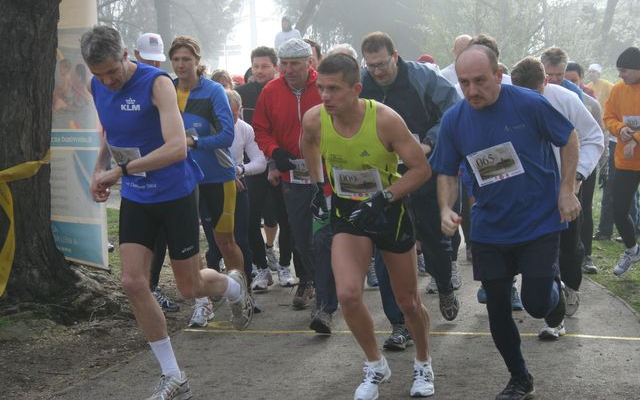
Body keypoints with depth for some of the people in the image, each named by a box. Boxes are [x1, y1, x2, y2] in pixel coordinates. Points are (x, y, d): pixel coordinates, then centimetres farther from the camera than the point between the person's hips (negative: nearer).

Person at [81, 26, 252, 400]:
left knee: (190, 287, 5)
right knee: (133, 283, -8)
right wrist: (99, 170, 4)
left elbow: (176, 148, -30)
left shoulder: (157, 83, -21)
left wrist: (121, 170, -28)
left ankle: (234, 287, 44)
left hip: (175, 194, -5)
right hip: (136, 198, 5)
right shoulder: (98, 88, 0)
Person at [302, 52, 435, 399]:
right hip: (347, 213, 2)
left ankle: (423, 364, 38)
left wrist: (384, 198, -28)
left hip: (389, 211, -2)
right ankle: (375, 365, 7)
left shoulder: (384, 119, -26)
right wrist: (318, 184, 7)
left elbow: (422, 168, -20)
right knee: (348, 294, -18)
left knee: (408, 303, 10)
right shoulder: (313, 119, -17)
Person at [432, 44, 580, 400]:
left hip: (539, 222, -3)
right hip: (490, 230, 3)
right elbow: (447, 173, 3)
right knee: (498, 311, 8)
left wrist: (567, 190, -7)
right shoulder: (454, 120, -7)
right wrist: (446, 208, -14)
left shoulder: (529, 104, -17)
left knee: (536, 304, -8)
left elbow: (569, 139, -3)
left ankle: (554, 288, 31)